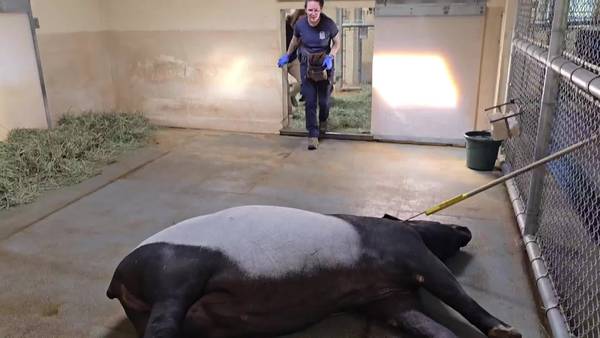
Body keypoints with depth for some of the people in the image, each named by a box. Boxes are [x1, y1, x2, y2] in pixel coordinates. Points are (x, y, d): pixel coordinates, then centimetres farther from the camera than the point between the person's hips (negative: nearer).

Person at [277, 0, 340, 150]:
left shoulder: (329, 24, -19)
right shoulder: (300, 24, -14)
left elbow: (337, 43, -3)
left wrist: (330, 57, -18)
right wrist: (287, 55, 10)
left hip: (324, 65, -1)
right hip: (307, 66, 1)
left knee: (324, 100, 8)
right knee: (310, 101, -5)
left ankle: (323, 121, 42)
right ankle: (313, 134, 5)